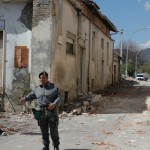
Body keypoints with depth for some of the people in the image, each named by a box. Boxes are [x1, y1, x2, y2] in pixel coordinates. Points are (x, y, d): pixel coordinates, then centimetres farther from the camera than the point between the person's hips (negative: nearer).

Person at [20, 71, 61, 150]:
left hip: (52, 112, -3)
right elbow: (31, 95, 14)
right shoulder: (37, 89, 14)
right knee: (44, 131, 7)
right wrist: (24, 99, -5)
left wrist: (54, 104, -19)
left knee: (54, 130, 1)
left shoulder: (54, 87, 3)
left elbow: (59, 97, -1)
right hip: (41, 112, 3)